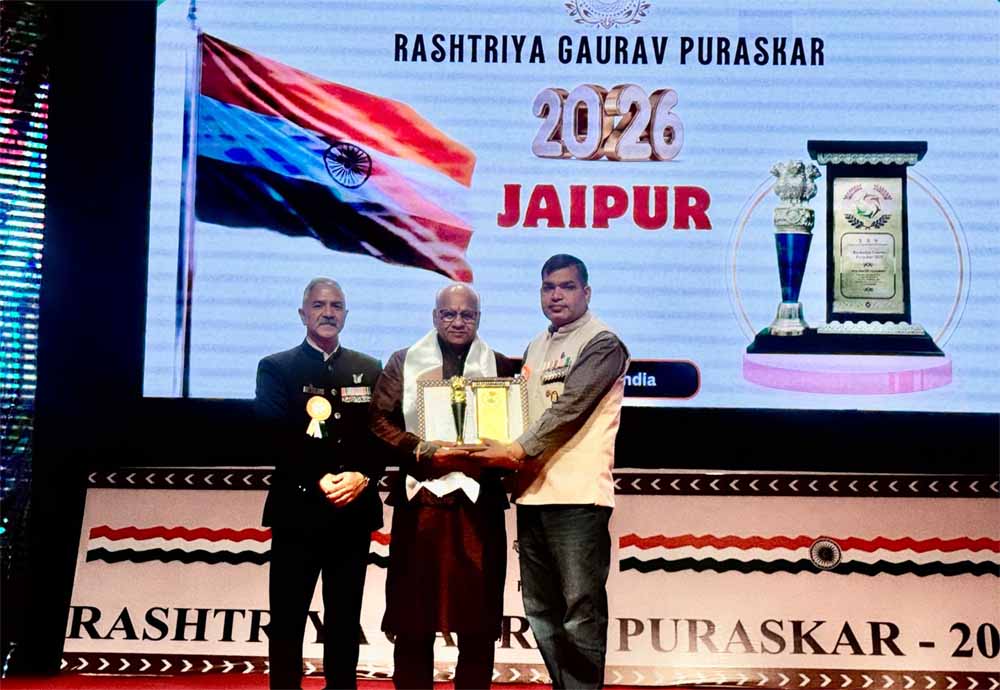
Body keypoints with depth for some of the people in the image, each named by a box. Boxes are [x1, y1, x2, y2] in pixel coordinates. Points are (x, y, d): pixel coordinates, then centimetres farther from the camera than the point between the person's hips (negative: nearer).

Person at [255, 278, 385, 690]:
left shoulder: (370, 370, 12)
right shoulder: (276, 368, 3)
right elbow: (277, 439, -6)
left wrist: (362, 477, -12)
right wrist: (318, 481, -16)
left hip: (354, 509, 3)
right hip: (298, 508, -3)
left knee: (345, 618, 9)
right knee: (287, 617, 0)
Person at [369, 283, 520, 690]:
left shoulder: (500, 366, 12)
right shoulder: (404, 362, 10)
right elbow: (379, 420, 3)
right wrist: (422, 451, -11)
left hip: (478, 502, 1)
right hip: (420, 499, 0)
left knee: (478, 621, 2)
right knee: (413, 618, 2)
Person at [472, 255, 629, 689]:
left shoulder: (602, 344, -5)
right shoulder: (535, 348, 19)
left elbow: (569, 408, -16)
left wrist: (519, 450, -23)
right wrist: (499, 451, 7)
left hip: (578, 496, -8)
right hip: (533, 493, 8)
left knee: (581, 612, -7)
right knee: (541, 610, 13)